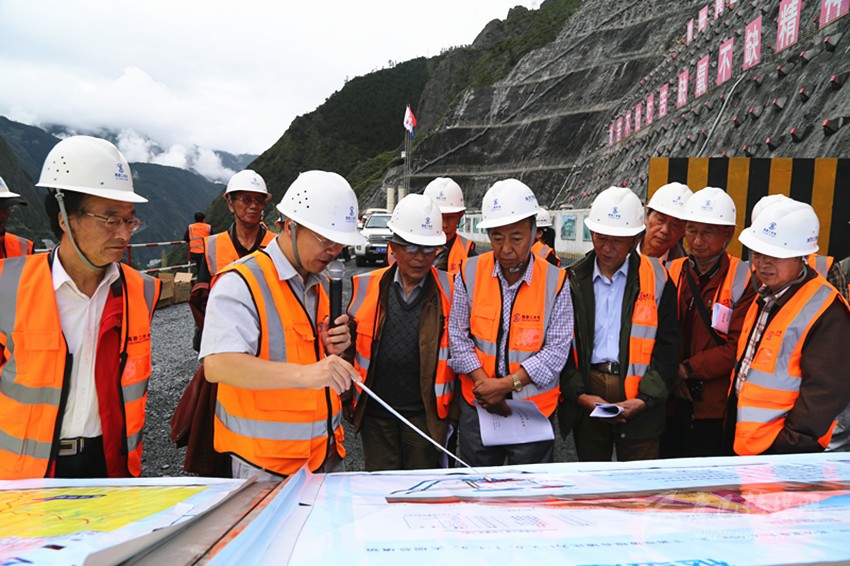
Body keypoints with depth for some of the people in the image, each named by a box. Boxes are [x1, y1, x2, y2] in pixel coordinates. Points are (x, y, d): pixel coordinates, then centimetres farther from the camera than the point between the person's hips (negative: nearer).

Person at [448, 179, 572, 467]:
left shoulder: (554, 281, -8)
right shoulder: (470, 273, -4)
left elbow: (557, 350, -11)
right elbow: (458, 335, -3)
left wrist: (506, 384, -17)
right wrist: (484, 382, -14)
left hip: (535, 409, -1)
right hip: (478, 405, 1)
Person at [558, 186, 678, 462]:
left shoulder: (656, 279, 1)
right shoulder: (574, 281, 5)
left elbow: (667, 346, -1)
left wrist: (645, 398, -10)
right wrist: (579, 394, -7)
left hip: (639, 401, -1)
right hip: (586, 401, 2)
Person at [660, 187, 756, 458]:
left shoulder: (745, 280, -6)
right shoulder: (669, 272, 7)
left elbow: (737, 349, -12)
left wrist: (684, 369, -13)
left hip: (715, 410, -4)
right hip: (669, 404, 4)